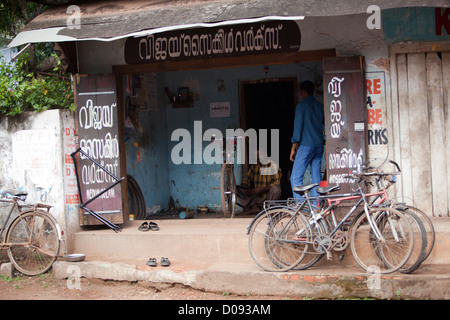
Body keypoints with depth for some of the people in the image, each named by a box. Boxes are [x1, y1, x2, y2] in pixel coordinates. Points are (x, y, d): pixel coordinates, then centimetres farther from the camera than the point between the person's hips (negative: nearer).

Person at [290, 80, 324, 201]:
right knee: (316, 178, 8)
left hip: (306, 145, -7)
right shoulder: (320, 106, 13)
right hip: (319, 145, 7)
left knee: (296, 178, -7)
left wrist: (294, 147, -8)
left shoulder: (301, 106, -5)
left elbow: (298, 126, -9)